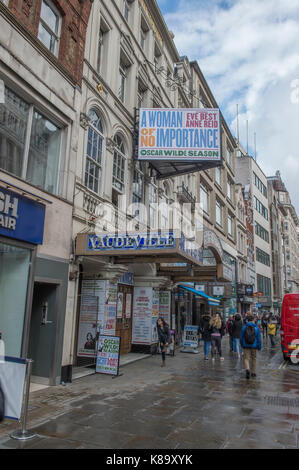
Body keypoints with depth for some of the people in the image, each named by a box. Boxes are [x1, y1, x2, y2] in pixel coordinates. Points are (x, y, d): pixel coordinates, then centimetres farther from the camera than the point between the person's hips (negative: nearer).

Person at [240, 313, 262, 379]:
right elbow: (259, 338, -4)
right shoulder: (256, 327, -6)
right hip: (254, 346, 0)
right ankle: (253, 372, 24)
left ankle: (247, 369, -22)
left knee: (247, 358, 4)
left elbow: (241, 337, 1)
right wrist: (259, 347, 4)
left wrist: (242, 345, 15)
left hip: (246, 346, 0)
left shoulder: (244, 327, -5)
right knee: (254, 359, 16)